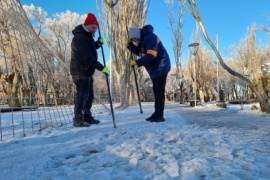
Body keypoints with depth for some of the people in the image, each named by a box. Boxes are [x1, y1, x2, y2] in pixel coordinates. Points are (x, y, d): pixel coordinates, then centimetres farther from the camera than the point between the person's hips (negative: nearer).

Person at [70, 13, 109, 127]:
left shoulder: (86, 36, 16)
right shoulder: (80, 37, -18)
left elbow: (90, 49, 28)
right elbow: (87, 57, -27)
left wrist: (98, 44, 7)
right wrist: (101, 68, -30)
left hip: (86, 71, 10)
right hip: (80, 71, -10)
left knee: (89, 95, 12)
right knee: (82, 94, -11)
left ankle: (87, 117, 22)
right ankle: (78, 119, -5)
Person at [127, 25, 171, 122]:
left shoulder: (150, 38, -22)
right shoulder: (141, 39, 8)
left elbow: (151, 56, -30)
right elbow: (139, 52, 17)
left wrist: (137, 62, -26)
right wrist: (131, 46, 1)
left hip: (161, 67, -10)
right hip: (154, 69, 10)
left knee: (160, 92, -10)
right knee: (156, 91, 12)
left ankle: (160, 116, -5)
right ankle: (157, 114, 20)